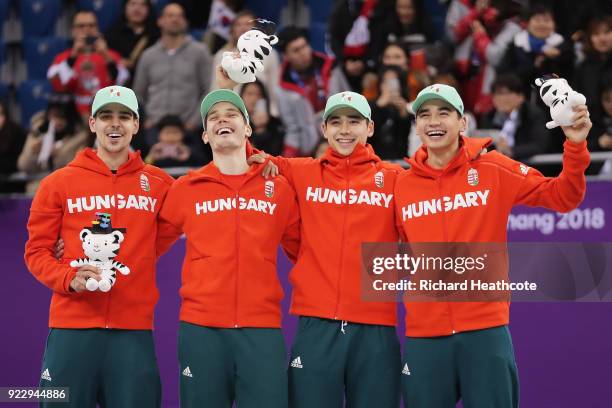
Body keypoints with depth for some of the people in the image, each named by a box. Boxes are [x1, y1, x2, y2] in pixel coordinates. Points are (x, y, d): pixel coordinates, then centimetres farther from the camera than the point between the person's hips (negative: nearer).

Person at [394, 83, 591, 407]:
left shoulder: (493, 170, 1)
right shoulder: (402, 185, 5)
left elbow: (562, 197, 2)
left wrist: (575, 146, -11)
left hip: (485, 331, -2)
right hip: (424, 336, 2)